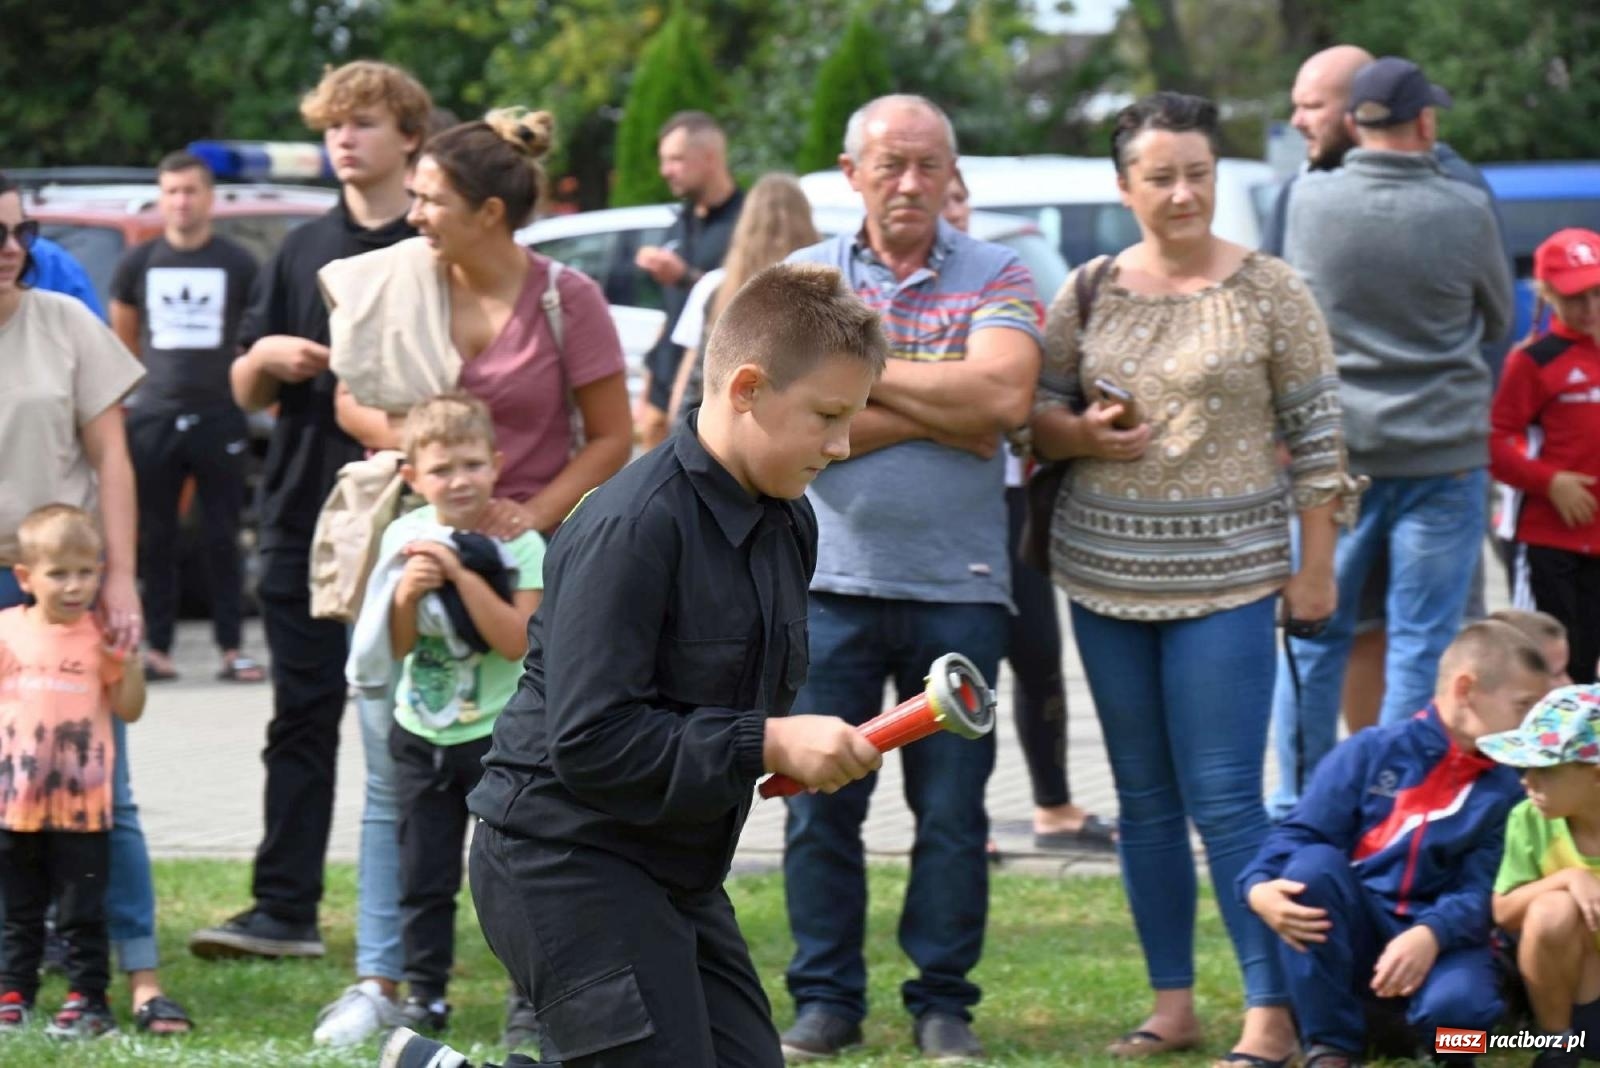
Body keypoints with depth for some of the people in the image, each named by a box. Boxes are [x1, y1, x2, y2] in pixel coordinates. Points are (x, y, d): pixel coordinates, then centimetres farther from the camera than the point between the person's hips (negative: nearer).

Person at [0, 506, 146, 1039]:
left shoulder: (101, 638, -2)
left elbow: (129, 710, -2)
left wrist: (128, 659, -14)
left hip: (81, 803, -2)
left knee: (82, 912, 1)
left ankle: (88, 999, 7)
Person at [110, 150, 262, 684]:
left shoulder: (238, 265, 1)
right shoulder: (139, 264, 7)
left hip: (219, 418, -2)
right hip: (153, 419, 2)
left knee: (223, 539, 0)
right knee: (155, 540, 3)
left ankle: (232, 649, 3)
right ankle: (158, 648, 7)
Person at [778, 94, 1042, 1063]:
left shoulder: (997, 278, 4)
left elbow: (1004, 396, -14)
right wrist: (944, 415, -10)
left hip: (958, 584, -1)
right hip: (832, 578, 1)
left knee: (953, 810, 3)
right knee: (820, 804, 1)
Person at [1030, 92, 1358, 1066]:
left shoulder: (1269, 290, -4)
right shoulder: (1091, 290, 5)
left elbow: (1317, 437, -2)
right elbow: (1035, 410, 11)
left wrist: (1316, 570, -5)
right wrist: (1082, 434, -11)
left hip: (1226, 577, -4)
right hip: (1106, 573, 4)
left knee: (1225, 802, -10)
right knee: (1144, 797, 9)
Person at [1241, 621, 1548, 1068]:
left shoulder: (1503, 792, 5)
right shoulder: (1371, 753, 1)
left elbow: (1480, 894, -6)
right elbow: (1300, 835, -4)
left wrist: (1430, 935, -26)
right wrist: (1260, 886, -25)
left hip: (1440, 943, -1)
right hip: (1346, 936, 1)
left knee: (1459, 1004, -35)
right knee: (1314, 864, -30)